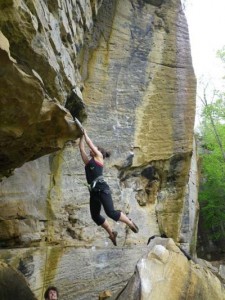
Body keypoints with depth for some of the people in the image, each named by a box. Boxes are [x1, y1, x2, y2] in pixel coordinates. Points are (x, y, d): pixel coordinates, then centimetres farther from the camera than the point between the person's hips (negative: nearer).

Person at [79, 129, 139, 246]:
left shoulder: (99, 157, 8)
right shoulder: (88, 161, 23)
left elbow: (90, 144, 7)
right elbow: (81, 147, 26)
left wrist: (85, 133, 19)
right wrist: (82, 135, 28)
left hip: (102, 188, -8)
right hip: (94, 190, 8)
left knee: (111, 212, -17)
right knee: (95, 216, 6)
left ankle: (130, 223, 4)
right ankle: (111, 233, 22)